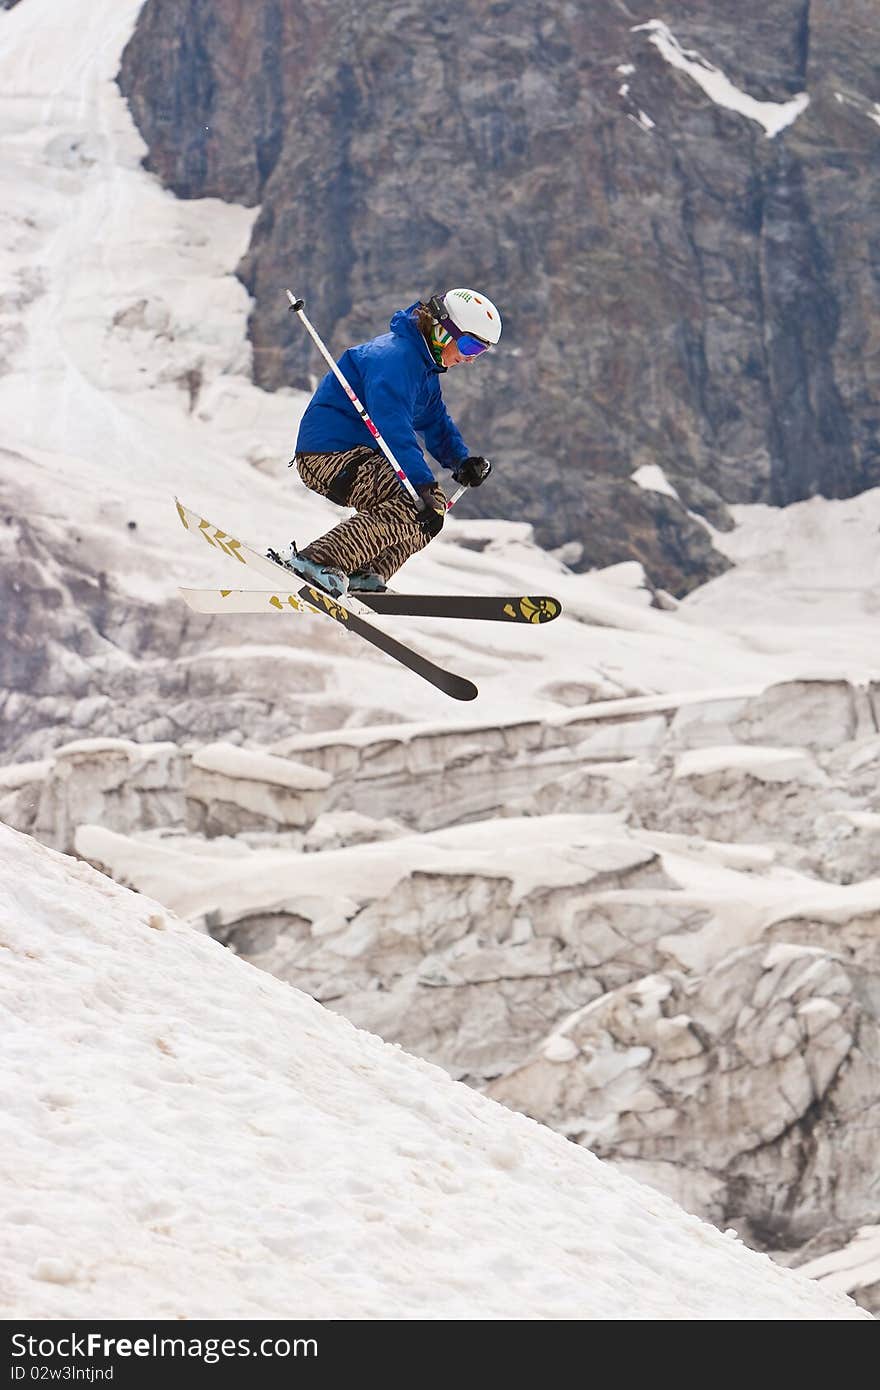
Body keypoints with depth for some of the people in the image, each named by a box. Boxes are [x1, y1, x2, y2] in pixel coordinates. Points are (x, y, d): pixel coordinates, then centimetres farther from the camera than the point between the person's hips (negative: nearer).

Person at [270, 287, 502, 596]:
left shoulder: (425, 366, 16)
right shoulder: (395, 356, -19)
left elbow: (437, 423, 23)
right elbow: (393, 426, -31)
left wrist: (462, 460, 2)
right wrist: (424, 484, -39)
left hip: (355, 454, 11)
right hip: (329, 452, -11)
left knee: (432, 512, 10)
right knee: (410, 505, -27)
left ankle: (364, 574, 2)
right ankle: (317, 560, -32)